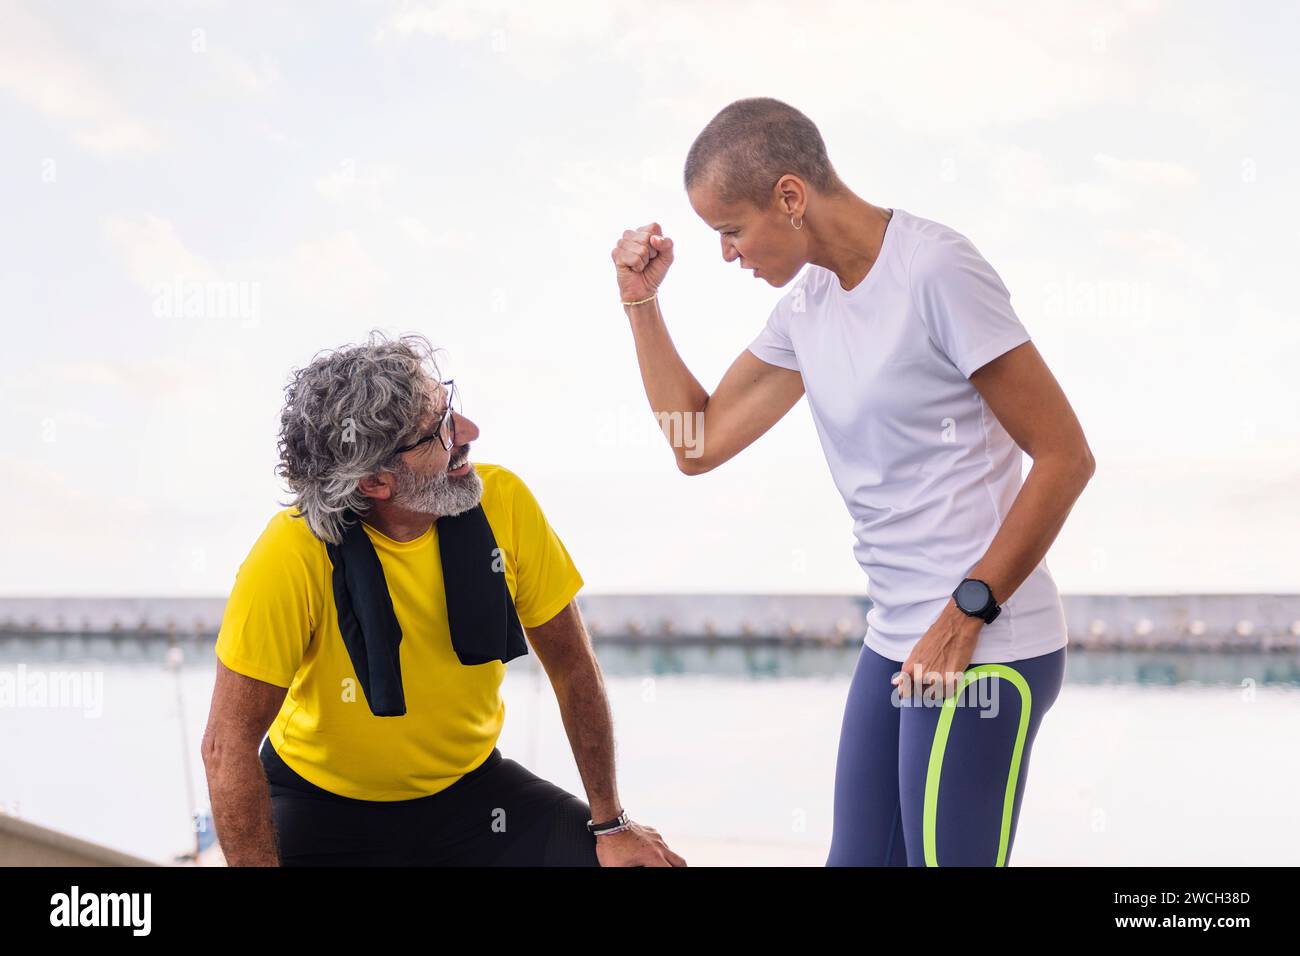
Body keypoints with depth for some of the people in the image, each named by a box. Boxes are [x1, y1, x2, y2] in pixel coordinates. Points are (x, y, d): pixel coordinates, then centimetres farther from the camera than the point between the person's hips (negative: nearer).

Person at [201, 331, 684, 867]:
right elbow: (229, 743, -21)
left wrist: (610, 823, -1)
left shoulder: (502, 502, -16)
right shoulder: (296, 553, -27)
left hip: (470, 783, 3)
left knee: (647, 862, -14)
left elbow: (572, 666, -4)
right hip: (325, 804, -3)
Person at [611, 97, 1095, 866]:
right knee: (858, 856, 11)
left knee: (947, 853, -4)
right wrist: (642, 301, 10)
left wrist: (968, 613, -17)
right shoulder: (808, 304, 11)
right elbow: (700, 444, 17)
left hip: (983, 650, -8)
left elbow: (1065, 457, -14)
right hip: (894, 642, 8)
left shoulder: (935, 271, -14)